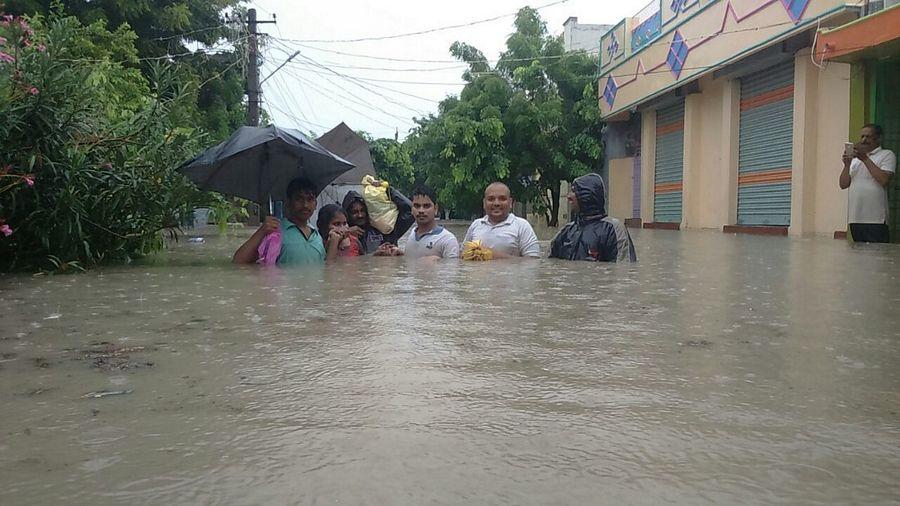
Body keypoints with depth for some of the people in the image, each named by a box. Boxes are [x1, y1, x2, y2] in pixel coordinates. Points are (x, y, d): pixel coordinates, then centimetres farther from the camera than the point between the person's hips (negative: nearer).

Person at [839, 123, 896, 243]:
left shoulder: (887, 155, 3)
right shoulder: (855, 158, 20)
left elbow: (884, 180, -13)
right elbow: (843, 184, 13)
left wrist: (865, 159, -10)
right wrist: (847, 165, -2)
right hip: (855, 218, 6)